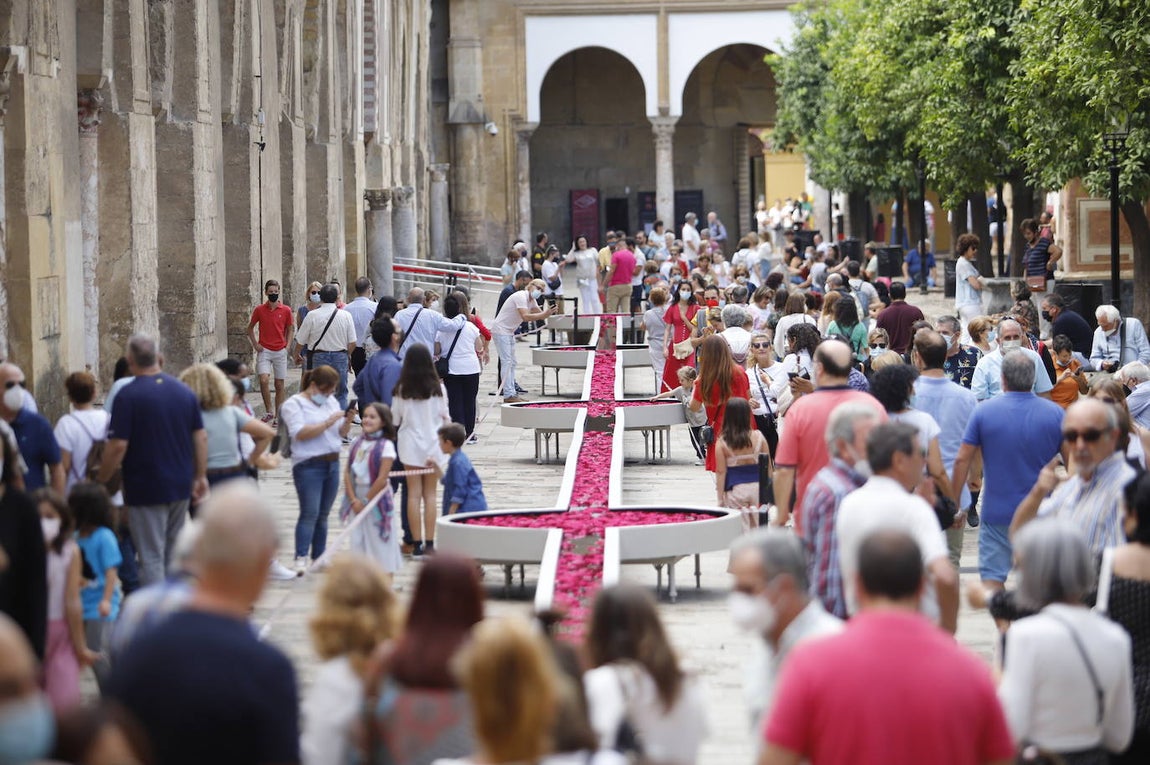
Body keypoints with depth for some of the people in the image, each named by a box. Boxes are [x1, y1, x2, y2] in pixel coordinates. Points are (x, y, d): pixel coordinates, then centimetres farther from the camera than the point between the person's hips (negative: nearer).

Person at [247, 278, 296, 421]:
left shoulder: (286, 310, 1)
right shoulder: (259, 310, 1)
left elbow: (290, 329, 13)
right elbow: (250, 328, 13)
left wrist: (287, 346, 0)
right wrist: (255, 344, 1)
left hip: (280, 351, 1)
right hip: (264, 351, -1)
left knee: (279, 385, 5)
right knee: (264, 380, -18)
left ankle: (278, 416, 14)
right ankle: (268, 412, -5)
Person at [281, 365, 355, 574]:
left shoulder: (331, 401, 17)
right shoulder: (294, 404, -5)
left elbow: (341, 433, 18)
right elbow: (300, 433, -18)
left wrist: (348, 420, -3)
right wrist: (327, 423, -20)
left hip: (332, 463, 7)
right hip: (309, 465, -7)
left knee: (322, 515, 10)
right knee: (309, 513, -13)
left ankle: (319, 557, 15)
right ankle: (301, 559, -14)